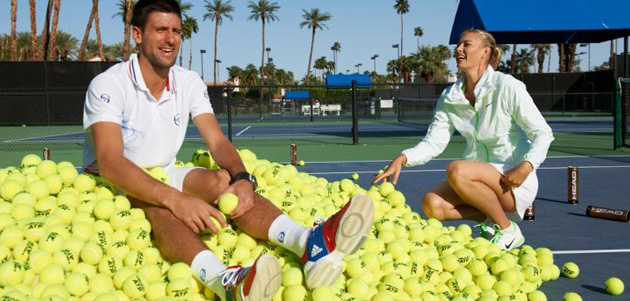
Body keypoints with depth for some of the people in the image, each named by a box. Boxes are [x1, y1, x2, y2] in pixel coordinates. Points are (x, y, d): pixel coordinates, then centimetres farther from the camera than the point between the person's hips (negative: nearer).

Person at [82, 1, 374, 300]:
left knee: (220, 179, -26)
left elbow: (218, 142, -10)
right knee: (159, 202, -39)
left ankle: (310, 242, -51)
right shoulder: (108, 85, -19)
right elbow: (109, 162, -32)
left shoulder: (189, 83, -2)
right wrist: (175, 199, -47)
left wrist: (242, 178, -34)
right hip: (111, 183, -5)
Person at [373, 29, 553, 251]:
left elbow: (543, 133, -8)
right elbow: (433, 142, 3)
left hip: (514, 181, -5)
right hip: (478, 179, 5)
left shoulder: (507, 87, -11)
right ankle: (489, 219, 1)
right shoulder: (449, 97, 4)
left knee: (457, 171, -32)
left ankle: (507, 230, -13)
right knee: (432, 204, -21)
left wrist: (526, 167, -25)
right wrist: (403, 158, -16)